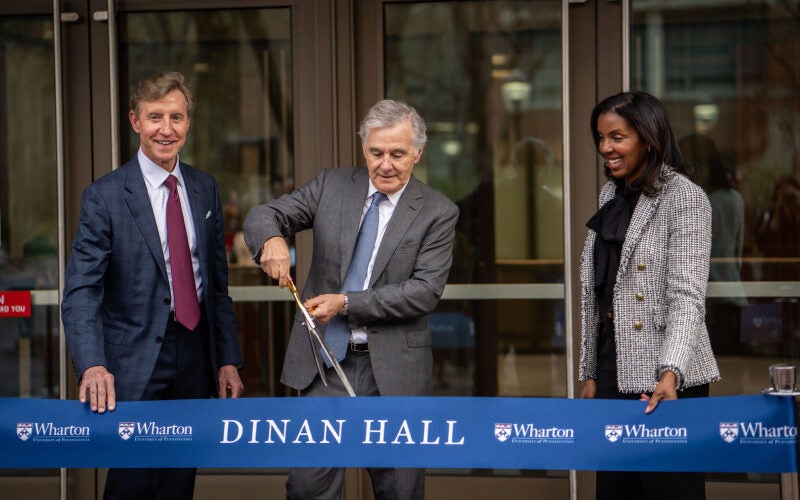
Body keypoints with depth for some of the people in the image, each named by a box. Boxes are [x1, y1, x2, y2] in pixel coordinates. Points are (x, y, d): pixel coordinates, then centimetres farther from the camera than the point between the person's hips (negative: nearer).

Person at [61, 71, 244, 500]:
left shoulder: (204, 189, 10)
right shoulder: (105, 197, -8)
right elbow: (80, 291, -13)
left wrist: (228, 359, 11)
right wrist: (92, 366, -27)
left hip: (195, 358, 5)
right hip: (135, 365, -5)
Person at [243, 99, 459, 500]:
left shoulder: (438, 212, -2)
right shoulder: (332, 186, 6)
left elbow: (425, 291, -10)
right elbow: (261, 216, 1)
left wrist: (347, 303, -16)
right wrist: (272, 239, -24)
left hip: (394, 371, -1)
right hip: (325, 362, 2)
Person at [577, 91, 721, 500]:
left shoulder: (683, 197, -8)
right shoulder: (611, 195, 14)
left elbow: (687, 295, -16)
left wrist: (671, 373, -28)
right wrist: (589, 371, 14)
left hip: (665, 379, -7)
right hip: (614, 372, 7)